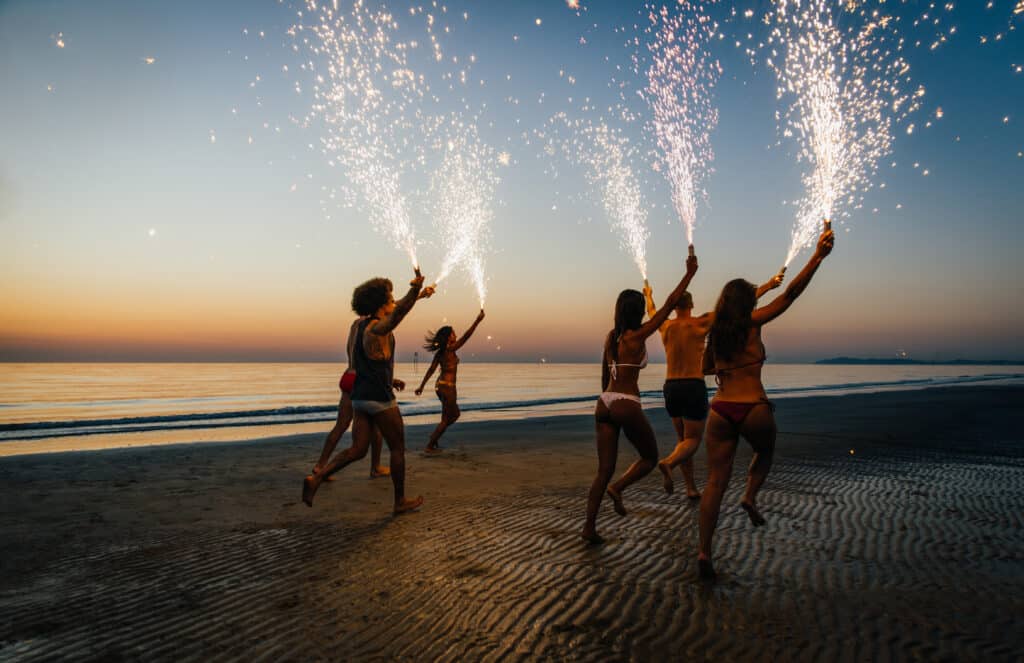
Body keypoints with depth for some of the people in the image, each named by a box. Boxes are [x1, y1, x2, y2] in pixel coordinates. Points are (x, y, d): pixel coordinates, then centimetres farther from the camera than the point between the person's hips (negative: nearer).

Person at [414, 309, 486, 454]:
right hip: (448, 387, -9)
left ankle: (435, 435, 25)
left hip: (440, 386, 9)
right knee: (445, 419, 3)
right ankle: (429, 447, 6)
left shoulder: (439, 353, 7)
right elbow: (466, 336, -18)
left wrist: (421, 386, 12)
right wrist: (478, 320, -16)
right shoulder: (450, 350, -15)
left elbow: (431, 370, 8)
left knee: (455, 414, 23)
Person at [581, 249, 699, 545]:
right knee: (650, 458, 16)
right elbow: (669, 305, -8)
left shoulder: (610, 337, 10)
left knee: (604, 470, 9)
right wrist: (690, 273, -2)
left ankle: (589, 527, 5)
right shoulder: (636, 336, -9)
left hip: (604, 404, 7)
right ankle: (618, 488, -5)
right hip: (627, 406, -7)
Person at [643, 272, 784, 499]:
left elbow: (651, 312, 28)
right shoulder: (699, 324, -7)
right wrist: (767, 286, -3)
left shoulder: (665, 326, 5)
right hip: (694, 387, -5)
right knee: (693, 439, 2)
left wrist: (649, 295, 50)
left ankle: (691, 488, 15)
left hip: (670, 387, 5)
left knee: (683, 438, 16)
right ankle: (668, 463, -27)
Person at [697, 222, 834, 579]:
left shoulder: (715, 331, 11)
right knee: (765, 453, 31)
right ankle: (750, 496, 7)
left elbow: (706, 367, 25)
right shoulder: (752, 322, -2)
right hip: (754, 409, -3)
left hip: (720, 410, 4)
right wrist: (817, 257, -5)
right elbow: (790, 294, -5)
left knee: (715, 482, 4)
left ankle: (704, 552, -1)